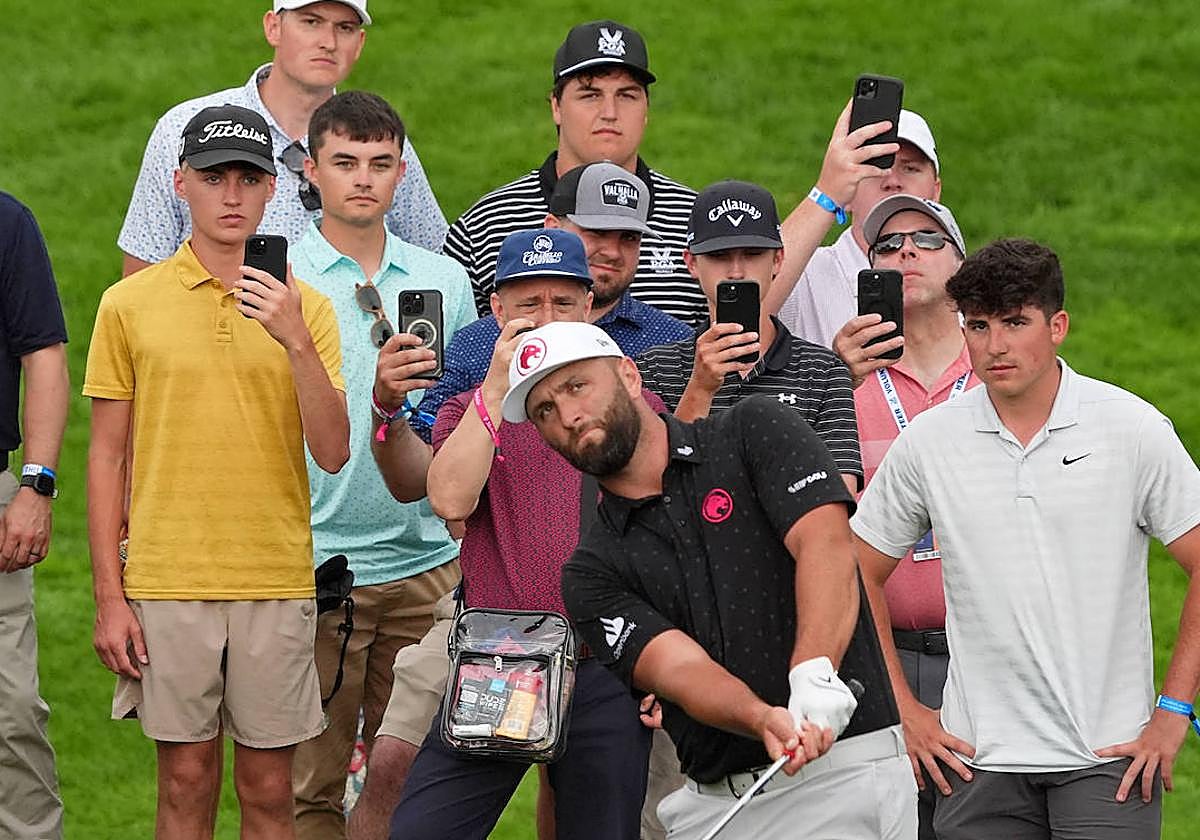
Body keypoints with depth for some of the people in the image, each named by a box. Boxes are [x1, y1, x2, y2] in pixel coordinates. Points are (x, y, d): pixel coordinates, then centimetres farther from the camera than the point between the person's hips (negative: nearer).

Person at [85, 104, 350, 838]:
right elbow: (107, 456, 4)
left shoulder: (304, 307, 5)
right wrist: (109, 597, -1)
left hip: (277, 584, 1)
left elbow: (333, 453, -4)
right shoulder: (131, 304, 2)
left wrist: (295, 342, -18)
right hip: (168, 582, -1)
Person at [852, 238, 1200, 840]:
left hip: (1109, 756, -2)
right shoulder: (927, 442, 3)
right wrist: (903, 709, 8)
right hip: (979, 757, 2)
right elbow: (860, 572, 14)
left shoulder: (1134, 428, -2)